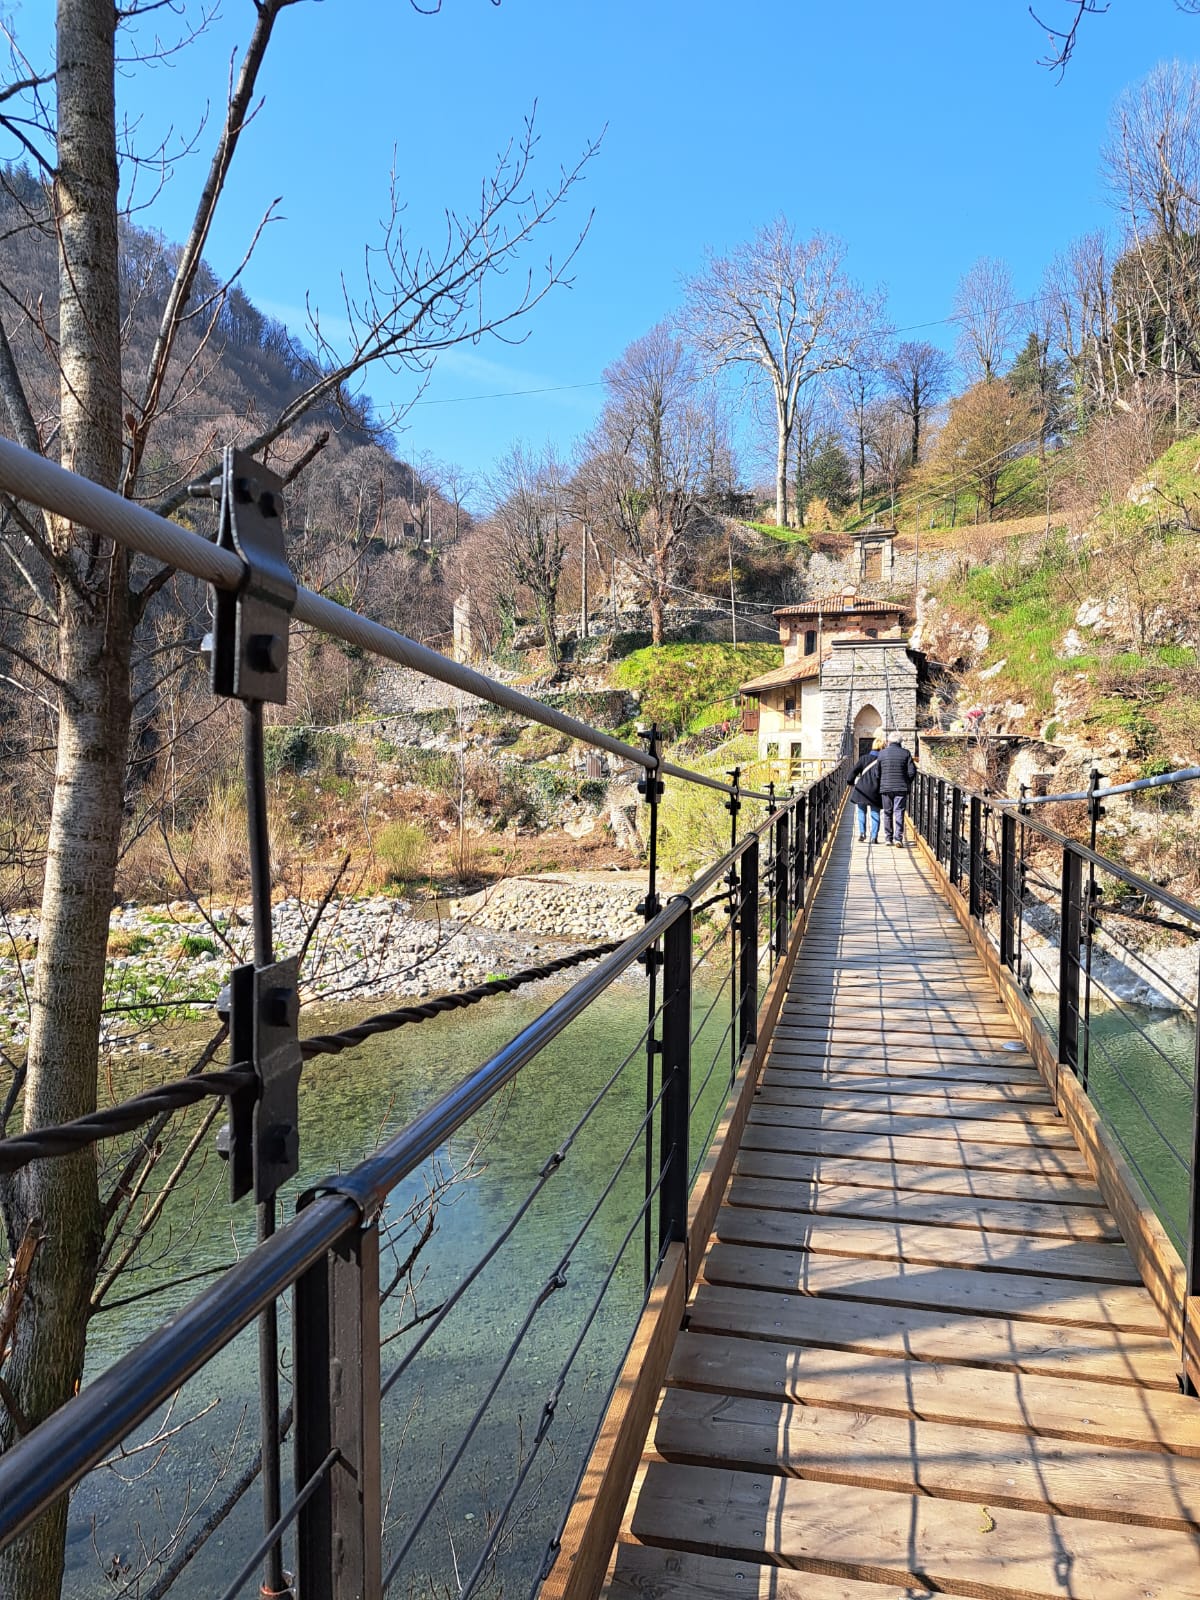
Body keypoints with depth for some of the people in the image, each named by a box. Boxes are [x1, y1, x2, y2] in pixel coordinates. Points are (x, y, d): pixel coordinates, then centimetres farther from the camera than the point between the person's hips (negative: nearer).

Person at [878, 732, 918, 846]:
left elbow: (877, 772, 1)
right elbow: (912, 772, -4)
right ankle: (898, 838, -9)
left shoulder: (882, 753, -1)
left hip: (885, 787, 1)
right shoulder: (905, 753, -2)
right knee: (899, 813, -1)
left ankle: (888, 838, 14)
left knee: (887, 813, 11)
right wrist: (907, 782, 13)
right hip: (901, 788, -1)